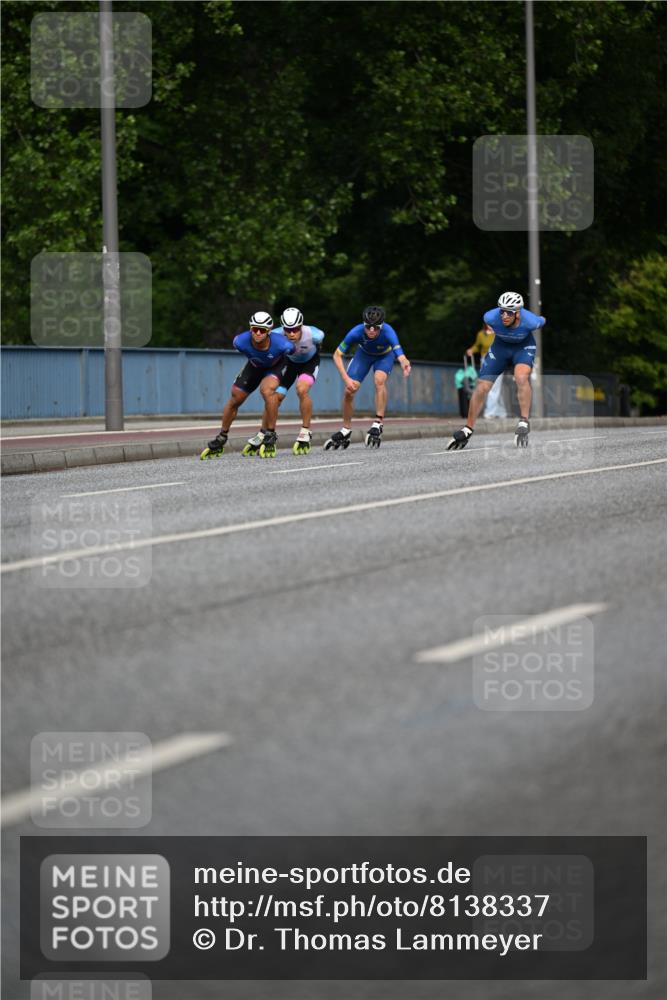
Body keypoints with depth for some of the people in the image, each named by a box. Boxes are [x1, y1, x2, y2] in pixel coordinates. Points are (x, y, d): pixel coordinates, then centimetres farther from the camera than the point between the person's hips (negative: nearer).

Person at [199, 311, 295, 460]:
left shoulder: (281, 344, -42)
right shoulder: (241, 342, -35)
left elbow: (293, 350, -17)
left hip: (274, 366, -3)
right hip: (254, 366, 3)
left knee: (267, 391, -32)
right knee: (235, 398, 4)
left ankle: (270, 437, -19)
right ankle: (220, 440, 25)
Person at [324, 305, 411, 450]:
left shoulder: (388, 332, -40)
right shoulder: (356, 332, -35)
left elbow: (400, 355, -53)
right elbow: (337, 355, -25)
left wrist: (404, 364, -78)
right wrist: (346, 379, -35)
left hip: (385, 355, -2)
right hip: (364, 354, 2)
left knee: (379, 380, -31)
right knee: (349, 390, -7)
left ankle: (378, 424, -24)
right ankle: (346, 431, 14)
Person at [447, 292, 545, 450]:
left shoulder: (530, 321, -36)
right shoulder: (491, 317, -32)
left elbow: (542, 321, -10)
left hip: (524, 346, -2)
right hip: (500, 346, 2)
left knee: (521, 378, -33)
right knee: (481, 387, -2)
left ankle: (524, 423, -21)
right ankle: (467, 430, 15)